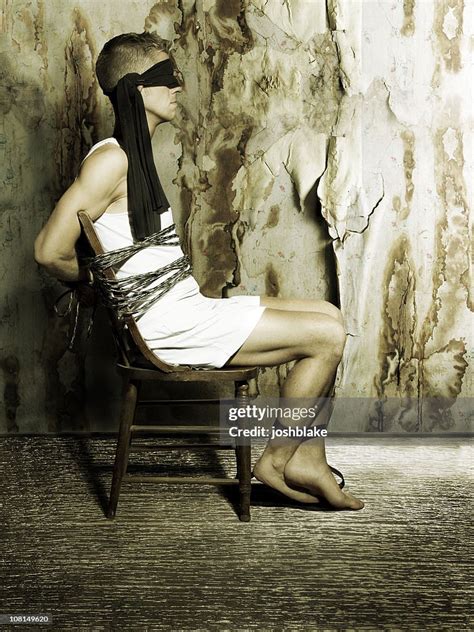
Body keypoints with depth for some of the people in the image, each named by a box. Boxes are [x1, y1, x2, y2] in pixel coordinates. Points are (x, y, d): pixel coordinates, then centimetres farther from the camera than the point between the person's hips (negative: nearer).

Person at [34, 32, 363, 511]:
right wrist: (96, 279, -3)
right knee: (326, 336, -10)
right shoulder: (111, 158, -15)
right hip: (167, 325, -10)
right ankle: (278, 460, 6)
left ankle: (308, 461, 6)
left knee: (327, 315, 7)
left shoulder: (132, 156, 16)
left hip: (186, 308, 10)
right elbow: (51, 251, -20)